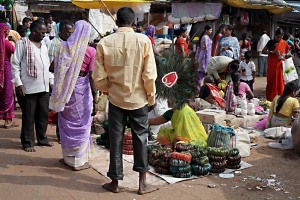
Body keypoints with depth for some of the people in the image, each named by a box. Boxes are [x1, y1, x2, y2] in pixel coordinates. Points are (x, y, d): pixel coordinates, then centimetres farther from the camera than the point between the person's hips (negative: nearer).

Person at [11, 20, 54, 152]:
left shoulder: (43, 46, 16)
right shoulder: (22, 44, -4)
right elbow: (15, 65, -7)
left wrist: (52, 81, 16)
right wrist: (18, 83, -14)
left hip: (44, 87, 6)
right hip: (28, 88, -6)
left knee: (43, 114, 12)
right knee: (28, 116, 2)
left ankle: (42, 138, 26)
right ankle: (27, 142, 13)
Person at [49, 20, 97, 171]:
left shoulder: (64, 47, -1)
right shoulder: (91, 51, -11)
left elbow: (55, 68, 2)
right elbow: (92, 77, -12)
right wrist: (95, 101, -8)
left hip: (65, 89, 3)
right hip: (82, 90, -3)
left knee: (67, 123, 17)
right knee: (81, 125, 9)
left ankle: (68, 157, 29)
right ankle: (79, 161, 16)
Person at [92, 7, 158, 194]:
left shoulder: (105, 42, -6)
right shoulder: (143, 40, -10)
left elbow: (99, 76, -3)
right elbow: (149, 74, -10)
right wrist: (151, 95, 4)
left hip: (115, 97, 1)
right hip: (138, 98, -1)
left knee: (116, 139, 10)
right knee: (140, 138, 11)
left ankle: (115, 182, 19)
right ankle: (143, 183, 17)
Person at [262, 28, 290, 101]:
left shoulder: (284, 43, 2)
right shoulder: (271, 42, -1)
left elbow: (288, 53, 10)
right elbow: (263, 51, -3)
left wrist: (283, 56, -12)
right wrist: (272, 52, -18)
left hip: (280, 66, 1)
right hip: (271, 66, 0)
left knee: (280, 82, 2)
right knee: (271, 81, 4)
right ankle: (270, 98, 12)